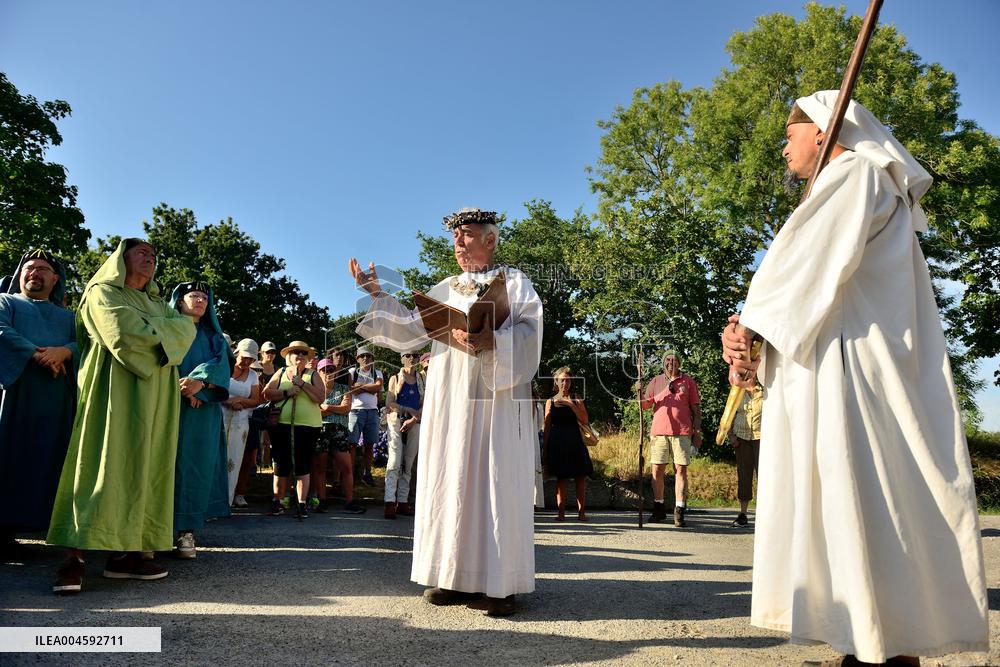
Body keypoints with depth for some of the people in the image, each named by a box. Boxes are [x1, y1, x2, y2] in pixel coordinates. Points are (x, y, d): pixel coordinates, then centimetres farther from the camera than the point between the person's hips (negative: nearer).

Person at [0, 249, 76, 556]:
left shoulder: (68, 317, 24)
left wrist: (63, 352, -15)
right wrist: (37, 354, -16)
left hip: (56, 400, 2)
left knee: (48, 461, -1)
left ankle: (44, 518, -1)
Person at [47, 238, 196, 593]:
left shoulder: (159, 304, 27)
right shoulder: (102, 292, 8)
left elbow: (187, 327, 8)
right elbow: (126, 332, -11)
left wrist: (148, 328, -2)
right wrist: (160, 330, 3)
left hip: (155, 397, 6)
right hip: (114, 389, -6)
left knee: (143, 469, -1)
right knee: (104, 464, -14)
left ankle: (124, 551, -2)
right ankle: (76, 556, -15)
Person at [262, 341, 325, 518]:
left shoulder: (312, 376, 7)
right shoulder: (281, 373, 11)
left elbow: (320, 398, -7)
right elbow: (267, 393, 0)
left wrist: (302, 384, -13)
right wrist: (286, 393, -13)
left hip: (308, 427, -1)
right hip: (282, 426, 1)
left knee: (303, 466, 1)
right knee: (281, 465, 8)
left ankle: (302, 504, 7)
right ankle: (277, 502, 20)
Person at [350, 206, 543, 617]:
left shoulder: (515, 282, 5)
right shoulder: (445, 289, 20)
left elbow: (528, 333, -10)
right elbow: (411, 327, 15)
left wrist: (491, 341, -27)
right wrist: (377, 294, 9)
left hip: (497, 402, -5)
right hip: (451, 403, 5)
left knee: (498, 486, -5)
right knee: (451, 484, 3)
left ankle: (501, 584, 1)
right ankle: (458, 577, 11)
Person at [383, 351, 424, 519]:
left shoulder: (421, 379, 13)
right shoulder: (395, 378, 7)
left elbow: (424, 405, 6)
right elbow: (389, 404, 0)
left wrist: (413, 419, -9)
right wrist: (410, 410, -9)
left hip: (414, 424, 3)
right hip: (396, 422, -3)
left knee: (408, 464, 3)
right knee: (394, 462, -12)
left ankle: (402, 502, 6)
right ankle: (390, 503, -16)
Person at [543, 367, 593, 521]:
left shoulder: (576, 400, 8)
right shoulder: (551, 402, 8)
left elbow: (585, 421, -4)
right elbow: (547, 426, 8)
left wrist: (571, 405, -13)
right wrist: (546, 447, 3)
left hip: (574, 441, 0)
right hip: (557, 443, 0)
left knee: (580, 476, -3)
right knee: (560, 477, 0)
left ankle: (581, 512, 2)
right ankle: (561, 513, 4)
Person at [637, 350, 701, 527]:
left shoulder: (688, 381, 8)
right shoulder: (655, 382, 12)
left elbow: (696, 409, 8)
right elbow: (645, 405, 9)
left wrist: (697, 432, 2)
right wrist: (640, 394, -11)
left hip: (682, 433, -2)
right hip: (659, 432, 2)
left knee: (680, 469, -3)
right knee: (657, 470, 4)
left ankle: (679, 511, -1)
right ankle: (659, 508, 16)